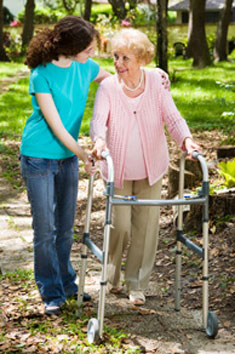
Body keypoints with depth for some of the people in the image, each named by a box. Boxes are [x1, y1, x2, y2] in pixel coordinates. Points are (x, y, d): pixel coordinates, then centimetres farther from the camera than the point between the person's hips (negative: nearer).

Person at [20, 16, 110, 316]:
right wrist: (84, 155, -20)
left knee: (66, 226, 14)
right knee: (45, 228, 0)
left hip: (68, 156, 5)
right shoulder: (41, 75, -19)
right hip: (39, 157, -5)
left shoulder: (85, 67, -3)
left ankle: (66, 282, 30)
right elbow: (56, 125, -19)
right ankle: (51, 293, 13)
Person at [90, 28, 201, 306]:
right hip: (118, 169, -2)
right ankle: (112, 272, 28)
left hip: (150, 168, 2)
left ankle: (137, 284, 21)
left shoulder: (156, 82, -7)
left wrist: (186, 139, -32)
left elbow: (172, 117, -12)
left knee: (146, 226, 5)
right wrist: (99, 140, -49)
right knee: (119, 225, -1)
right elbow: (99, 119, -26)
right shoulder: (108, 87, -13)